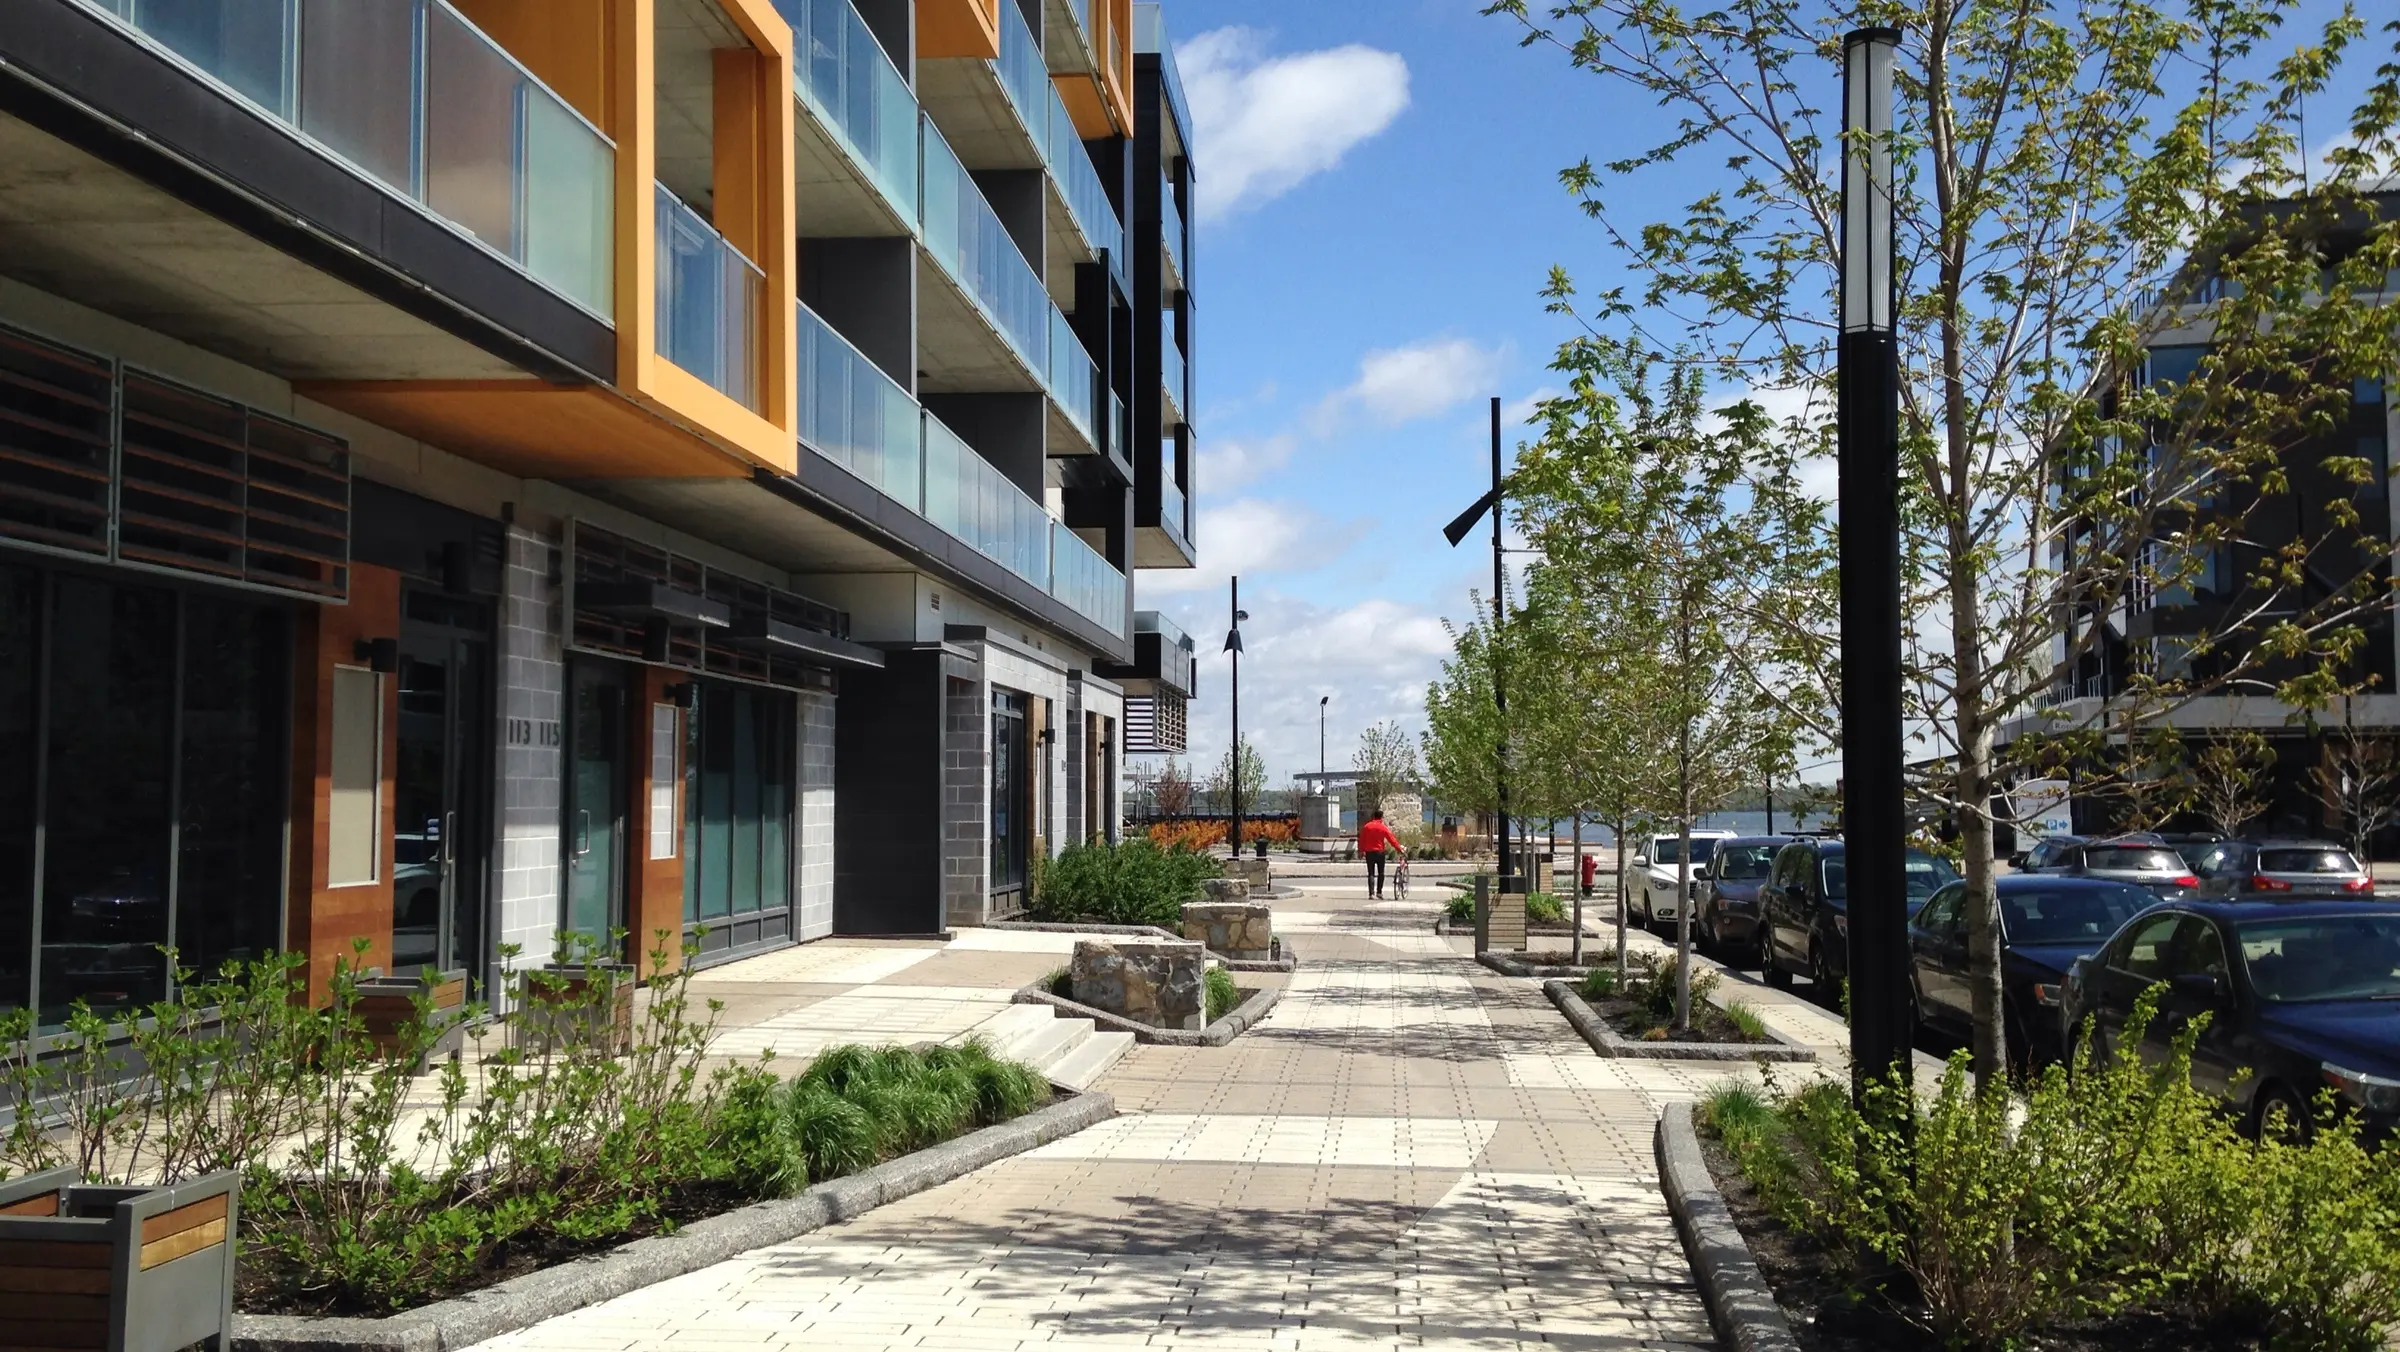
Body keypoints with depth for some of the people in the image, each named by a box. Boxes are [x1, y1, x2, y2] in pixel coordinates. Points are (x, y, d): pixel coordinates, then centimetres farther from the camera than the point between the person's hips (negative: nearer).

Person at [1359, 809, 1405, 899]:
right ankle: (1379, 892, 9)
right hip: (1379, 852, -2)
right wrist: (1400, 850, 1)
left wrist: (1361, 851, 14)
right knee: (1380, 873, 13)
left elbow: (1361, 840, 5)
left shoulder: (1366, 827, 1)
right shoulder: (1383, 828, -6)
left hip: (1369, 852, 2)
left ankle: (1371, 894, -7)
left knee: (1371, 874, 3)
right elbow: (1392, 839, -5)